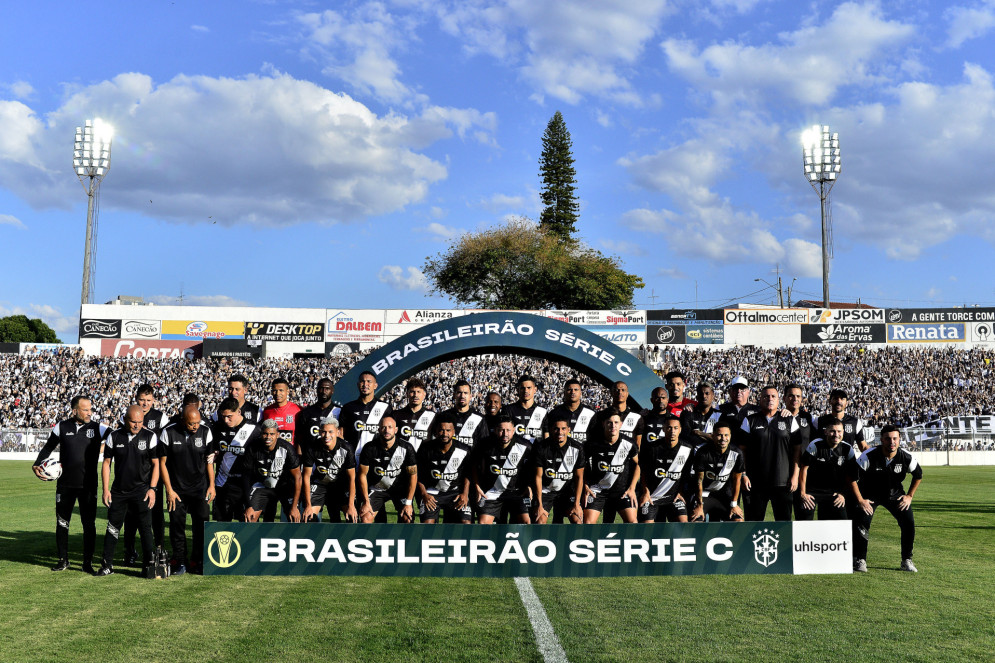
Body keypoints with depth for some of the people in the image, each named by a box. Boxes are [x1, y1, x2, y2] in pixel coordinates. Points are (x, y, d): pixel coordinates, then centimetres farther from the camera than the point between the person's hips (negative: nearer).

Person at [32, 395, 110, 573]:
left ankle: (88, 562, 11)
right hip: (65, 483, 1)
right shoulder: (62, 427, 2)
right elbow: (48, 447, 12)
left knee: (89, 524, 1)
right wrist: (37, 465, 1)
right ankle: (63, 560, 25)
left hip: (88, 485, -1)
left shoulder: (98, 428, -1)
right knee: (62, 523, 10)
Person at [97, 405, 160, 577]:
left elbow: (156, 464, -1)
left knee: (145, 527, -5)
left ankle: (149, 565, 1)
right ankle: (107, 565, 20)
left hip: (141, 490, -2)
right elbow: (106, 463, 7)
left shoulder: (150, 437, -4)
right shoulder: (114, 437, 1)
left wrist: (152, 488, -8)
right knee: (112, 527, 8)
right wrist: (106, 489, 1)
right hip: (118, 490, 3)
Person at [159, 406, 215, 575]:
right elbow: (162, 462, -1)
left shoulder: (205, 432, -2)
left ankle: (197, 561, 14)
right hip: (176, 489, -1)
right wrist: (169, 490, -4)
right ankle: (179, 561, 15)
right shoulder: (169, 433, -7)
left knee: (202, 525, 0)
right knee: (177, 526, 2)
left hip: (200, 489, 1)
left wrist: (212, 485, 3)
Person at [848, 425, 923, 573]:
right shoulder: (869, 456, -26)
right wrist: (860, 500, -16)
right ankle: (860, 560, -2)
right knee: (861, 523, -18)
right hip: (870, 495, -2)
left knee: (909, 523, -9)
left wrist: (909, 496, 0)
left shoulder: (907, 458, -17)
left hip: (895, 495, 3)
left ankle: (907, 560, 10)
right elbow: (851, 476, -18)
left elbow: (918, 475, 6)